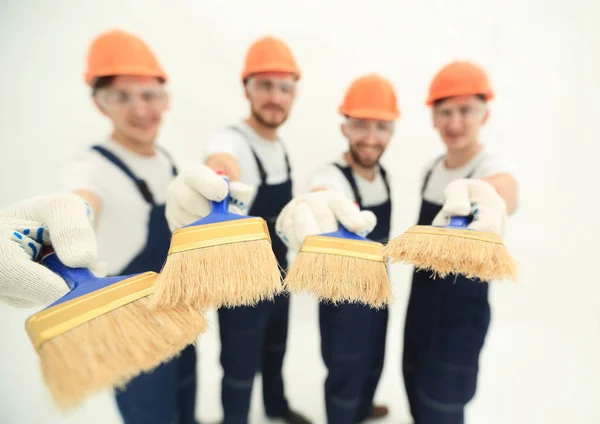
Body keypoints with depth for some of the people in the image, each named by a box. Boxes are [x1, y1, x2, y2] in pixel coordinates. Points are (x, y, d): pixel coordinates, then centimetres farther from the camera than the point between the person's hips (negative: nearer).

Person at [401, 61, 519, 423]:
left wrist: (487, 202, -66)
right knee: (415, 389, 22)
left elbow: (503, 194, -44)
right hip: (422, 299, 6)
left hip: (462, 306, -6)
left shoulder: (494, 168, -19)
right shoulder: (432, 168, 1)